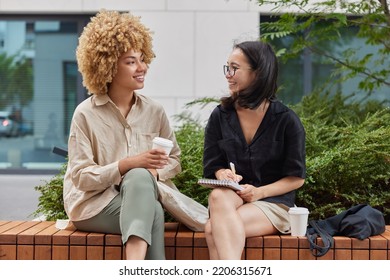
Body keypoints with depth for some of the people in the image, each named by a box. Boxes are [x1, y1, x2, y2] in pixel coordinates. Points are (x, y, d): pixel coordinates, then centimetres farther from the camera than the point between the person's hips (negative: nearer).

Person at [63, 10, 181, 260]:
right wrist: (128, 164, -23)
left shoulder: (154, 111, 6)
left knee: (140, 177, -34)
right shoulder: (86, 114, -7)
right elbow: (81, 177, -11)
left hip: (140, 194, 3)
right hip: (94, 203, -3)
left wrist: (154, 172, -14)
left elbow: (174, 160, 9)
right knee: (152, 211, -33)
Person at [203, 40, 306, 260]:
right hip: (232, 197, 3)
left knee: (213, 229, -31)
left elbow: (297, 178, -1)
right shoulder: (220, 116, 6)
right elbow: (213, 166, 9)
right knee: (218, 196, -35)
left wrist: (259, 192, -15)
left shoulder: (286, 120, -4)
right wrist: (224, 174, -15)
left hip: (274, 202, -3)